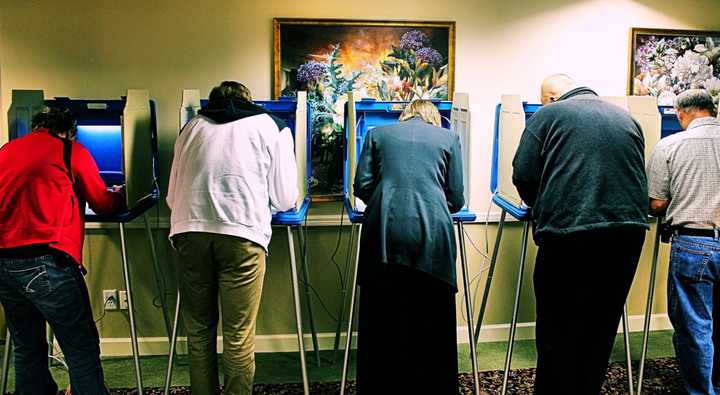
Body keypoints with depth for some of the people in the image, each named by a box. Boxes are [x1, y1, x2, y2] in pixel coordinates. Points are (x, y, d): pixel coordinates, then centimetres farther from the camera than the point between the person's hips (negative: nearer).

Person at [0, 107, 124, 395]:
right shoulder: (72, 151, 4)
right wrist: (119, 196, 31)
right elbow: (102, 204, 11)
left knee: (27, 349, 15)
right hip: (45, 261, -6)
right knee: (82, 349, -1)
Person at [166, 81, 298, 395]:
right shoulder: (272, 127, 17)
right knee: (238, 336, 6)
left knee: (198, 329, 15)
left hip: (189, 231, 3)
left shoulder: (192, 126, 24)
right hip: (242, 234, -2)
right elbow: (285, 200, 16)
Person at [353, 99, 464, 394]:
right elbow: (456, 200, 12)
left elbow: (362, 186, 9)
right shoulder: (448, 138, 15)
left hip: (383, 233, 1)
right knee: (432, 322, 11)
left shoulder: (378, 134, 16)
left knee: (381, 320, 12)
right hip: (431, 235, 0)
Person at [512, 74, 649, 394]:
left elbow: (523, 176, -3)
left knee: (558, 331, 8)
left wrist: (542, 207, 16)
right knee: (601, 329, 18)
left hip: (569, 235, -5)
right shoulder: (626, 118, 16)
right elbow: (638, 177, 22)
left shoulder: (549, 114, 2)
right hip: (628, 232, 6)